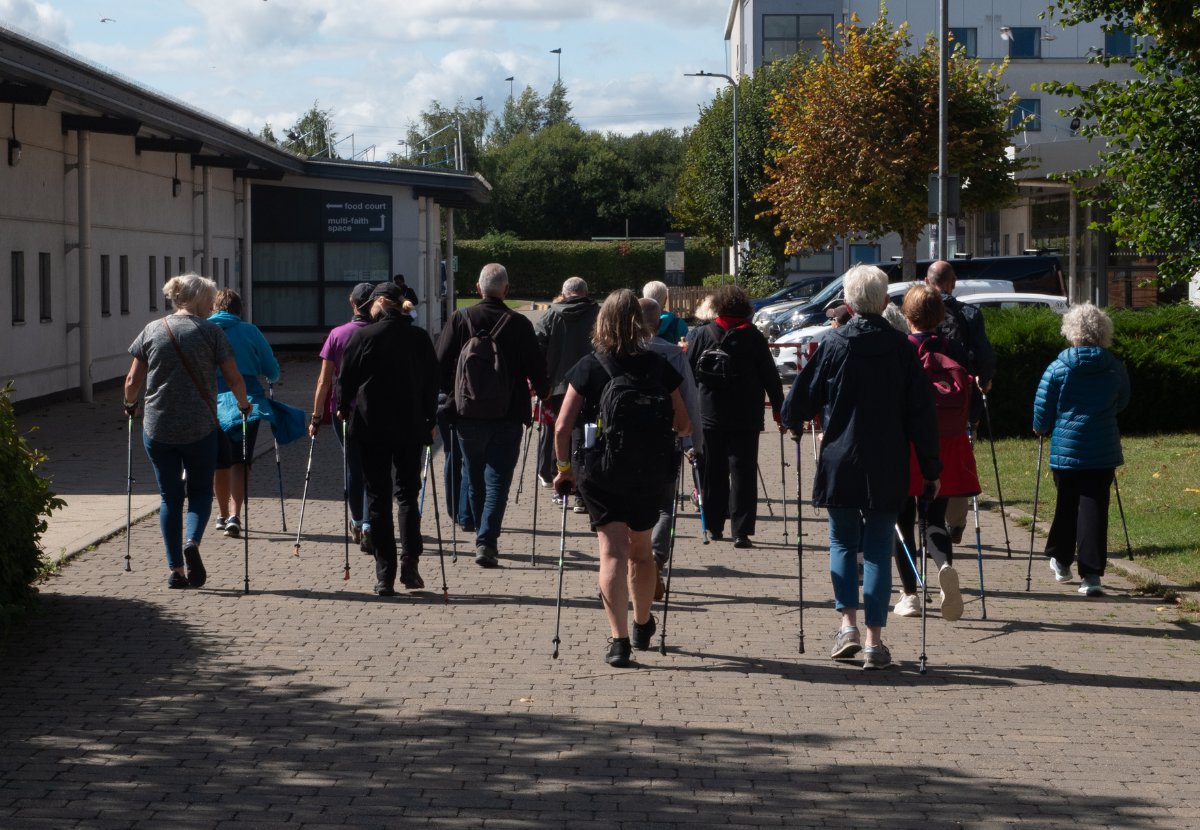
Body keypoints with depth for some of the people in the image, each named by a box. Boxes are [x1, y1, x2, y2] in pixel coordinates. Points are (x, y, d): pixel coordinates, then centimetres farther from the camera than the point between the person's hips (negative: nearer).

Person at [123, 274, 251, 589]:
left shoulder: (152, 330, 4)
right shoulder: (210, 331, -3)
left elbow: (133, 380, 7)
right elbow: (234, 378, -3)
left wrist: (129, 404, 27)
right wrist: (244, 405, 16)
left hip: (158, 428, 2)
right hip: (200, 427, -2)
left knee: (170, 497, 11)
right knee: (201, 490, 14)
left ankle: (176, 570, 6)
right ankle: (192, 543, -14)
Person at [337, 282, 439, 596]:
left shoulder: (364, 336, -8)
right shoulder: (421, 338, 2)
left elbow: (346, 378, -3)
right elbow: (431, 382, 7)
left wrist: (343, 408, 16)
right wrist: (430, 422, 17)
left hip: (370, 428, -2)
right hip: (412, 427, 2)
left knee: (378, 498, 4)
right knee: (408, 493, 13)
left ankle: (385, 575, 0)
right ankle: (410, 561, -5)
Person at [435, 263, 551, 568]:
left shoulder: (459, 320, -3)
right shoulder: (519, 325, -6)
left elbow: (440, 366, 1)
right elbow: (537, 371, -1)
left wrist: (451, 394, 20)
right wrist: (543, 392, 20)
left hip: (467, 416, 2)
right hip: (507, 417, -2)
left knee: (475, 480, 16)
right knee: (498, 481, 0)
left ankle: (482, 535, 27)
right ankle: (487, 540, -13)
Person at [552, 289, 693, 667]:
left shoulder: (588, 368, -6)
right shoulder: (660, 367, -1)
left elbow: (562, 428, -9)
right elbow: (684, 426, 3)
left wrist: (564, 468, 7)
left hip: (600, 475, -2)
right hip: (647, 477, 2)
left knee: (613, 552, -2)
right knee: (640, 550, 20)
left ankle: (619, 639, -14)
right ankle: (642, 627, 37)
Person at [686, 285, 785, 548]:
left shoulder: (704, 334, 1)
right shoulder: (753, 337, -3)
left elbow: (687, 372, 5)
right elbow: (770, 377, -1)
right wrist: (779, 410, 8)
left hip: (710, 416, 2)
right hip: (745, 418, -2)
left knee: (714, 472, 13)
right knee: (742, 472, -1)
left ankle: (714, 526, 19)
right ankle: (741, 530, -9)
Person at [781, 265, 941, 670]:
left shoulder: (833, 345, -4)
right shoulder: (902, 348, -2)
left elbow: (800, 401, 2)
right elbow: (920, 413, -1)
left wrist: (794, 423, 25)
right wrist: (930, 469, 5)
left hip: (840, 461, 0)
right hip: (887, 467, 0)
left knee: (843, 541, 14)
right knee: (878, 548, 5)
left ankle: (848, 625, 1)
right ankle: (875, 641, 2)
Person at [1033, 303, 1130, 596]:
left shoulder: (1058, 368, -7)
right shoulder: (1116, 369, 0)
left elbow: (1043, 410, -3)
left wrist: (1041, 427, 18)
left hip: (1065, 449, 0)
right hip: (1103, 452, 0)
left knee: (1066, 504, 18)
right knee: (1095, 508, -1)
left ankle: (1061, 561, 33)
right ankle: (1091, 575, -9)